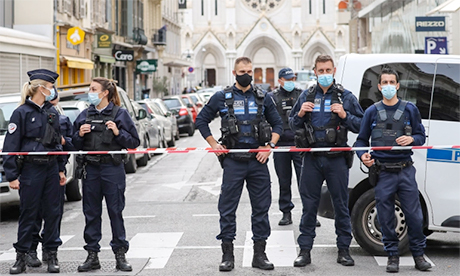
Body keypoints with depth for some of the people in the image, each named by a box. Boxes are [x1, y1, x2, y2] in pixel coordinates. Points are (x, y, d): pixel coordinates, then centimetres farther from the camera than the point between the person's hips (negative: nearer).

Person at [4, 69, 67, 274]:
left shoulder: (51, 113, 11)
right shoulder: (21, 112, -7)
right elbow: (11, 145, -9)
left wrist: (61, 170, 15)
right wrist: (12, 176, -12)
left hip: (51, 168, 5)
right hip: (31, 170, -5)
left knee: (53, 212, 7)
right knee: (28, 213, 1)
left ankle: (52, 255, 15)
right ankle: (21, 257, 11)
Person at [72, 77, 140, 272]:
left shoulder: (119, 114, 0)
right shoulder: (85, 115, 12)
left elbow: (134, 142, -2)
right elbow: (75, 145, 15)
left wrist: (118, 133, -16)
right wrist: (79, 134, -4)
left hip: (112, 168, -4)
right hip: (90, 169, 4)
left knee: (116, 211, 1)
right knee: (91, 212, 7)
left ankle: (120, 255, 8)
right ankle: (92, 255, 14)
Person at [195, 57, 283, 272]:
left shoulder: (262, 98, 9)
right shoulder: (222, 98, 3)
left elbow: (277, 123, 15)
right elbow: (201, 120, 9)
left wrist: (269, 146, 1)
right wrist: (214, 145, 1)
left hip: (258, 160, 2)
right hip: (233, 161, -2)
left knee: (261, 207, 5)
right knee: (227, 208, 0)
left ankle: (259, 254, 14)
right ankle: (227, 255, 9)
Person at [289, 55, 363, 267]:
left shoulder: (345, 96, 5)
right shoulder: (306, 96, 12)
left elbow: (360, 125, 4)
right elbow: (292, 125, 16)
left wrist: (345, 115, -13)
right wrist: (300, 114, -4)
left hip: (337, 159, -2)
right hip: (312, 158, 2)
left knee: (341, 205, 3)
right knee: (309, 206, 4)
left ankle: (343, 250, 13)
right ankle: (305, 250, 10)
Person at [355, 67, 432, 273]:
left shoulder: (410, 109, 8)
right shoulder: (372, 112, 8)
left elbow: (421, 136, 10)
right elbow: (361, 139, 11)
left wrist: (411, 139, -12)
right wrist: (362, 155, -8)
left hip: (405, 171, 0)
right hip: (382, 172, 0)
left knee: (414, 215, 0)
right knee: (386, 217, 3)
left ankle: (418, 254, 14)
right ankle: (392, 256, 14)